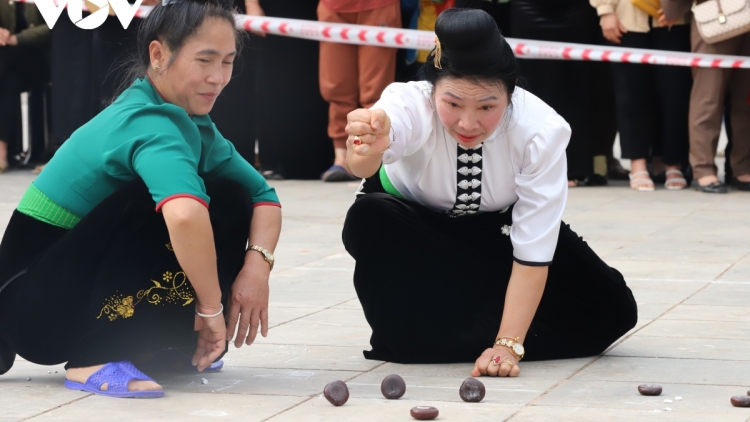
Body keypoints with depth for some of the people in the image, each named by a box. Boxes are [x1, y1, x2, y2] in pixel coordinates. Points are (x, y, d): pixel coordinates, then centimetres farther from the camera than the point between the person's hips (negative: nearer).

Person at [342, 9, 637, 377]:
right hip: (414, 225, -1)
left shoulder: (540, 130, -32)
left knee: (610, 309, -14)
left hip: (497, 228, 2)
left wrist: (508, 345, -38)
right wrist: (369, 147, -81)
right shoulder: (411, 104, -34)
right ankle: (412, 330, -12)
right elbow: (363, 165, -58)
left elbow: (533, 253, -30)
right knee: (368, 220, -36)